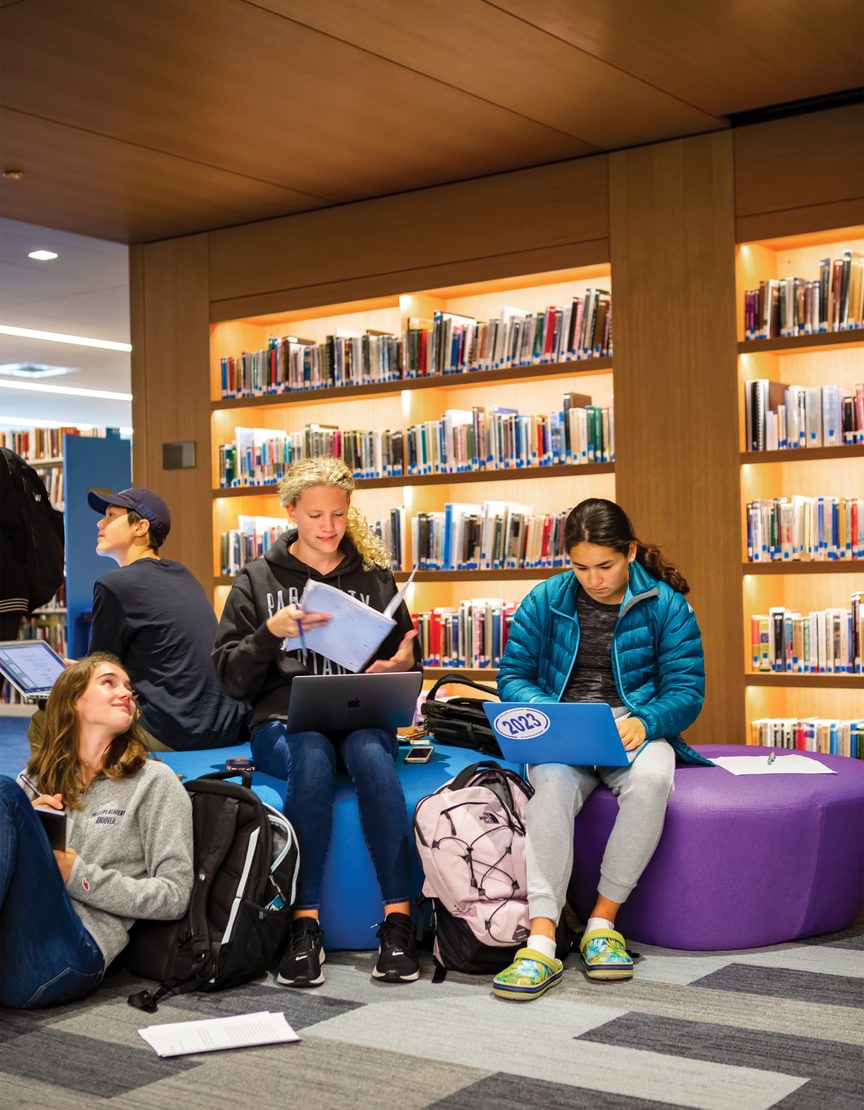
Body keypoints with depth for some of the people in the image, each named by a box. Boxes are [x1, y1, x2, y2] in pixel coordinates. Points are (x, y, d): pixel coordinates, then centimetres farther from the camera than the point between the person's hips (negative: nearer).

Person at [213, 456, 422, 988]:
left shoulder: (375, 577, 14)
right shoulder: (259, 579, 10)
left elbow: (405, 664, 16)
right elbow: (231, 676, 3)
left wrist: (404, 666, -8)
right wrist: (272, 632, -14)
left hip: (362, 719, 1)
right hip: (284, 721, -1)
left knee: (370, 753, -34)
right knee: (313, 755, -35)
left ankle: (398, 919, -33)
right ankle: (305, 925, -32)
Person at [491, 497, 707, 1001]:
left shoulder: (665, 604, 3)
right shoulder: (546, 600, 7)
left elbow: (687, 691, 0)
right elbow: (512, 676, 8)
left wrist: (644, 722, -21)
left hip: (634, 730, 0)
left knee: (652, 780, -37)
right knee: (553, 784, -36)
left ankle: (603, 920, -22)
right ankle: (542, 942, -39)